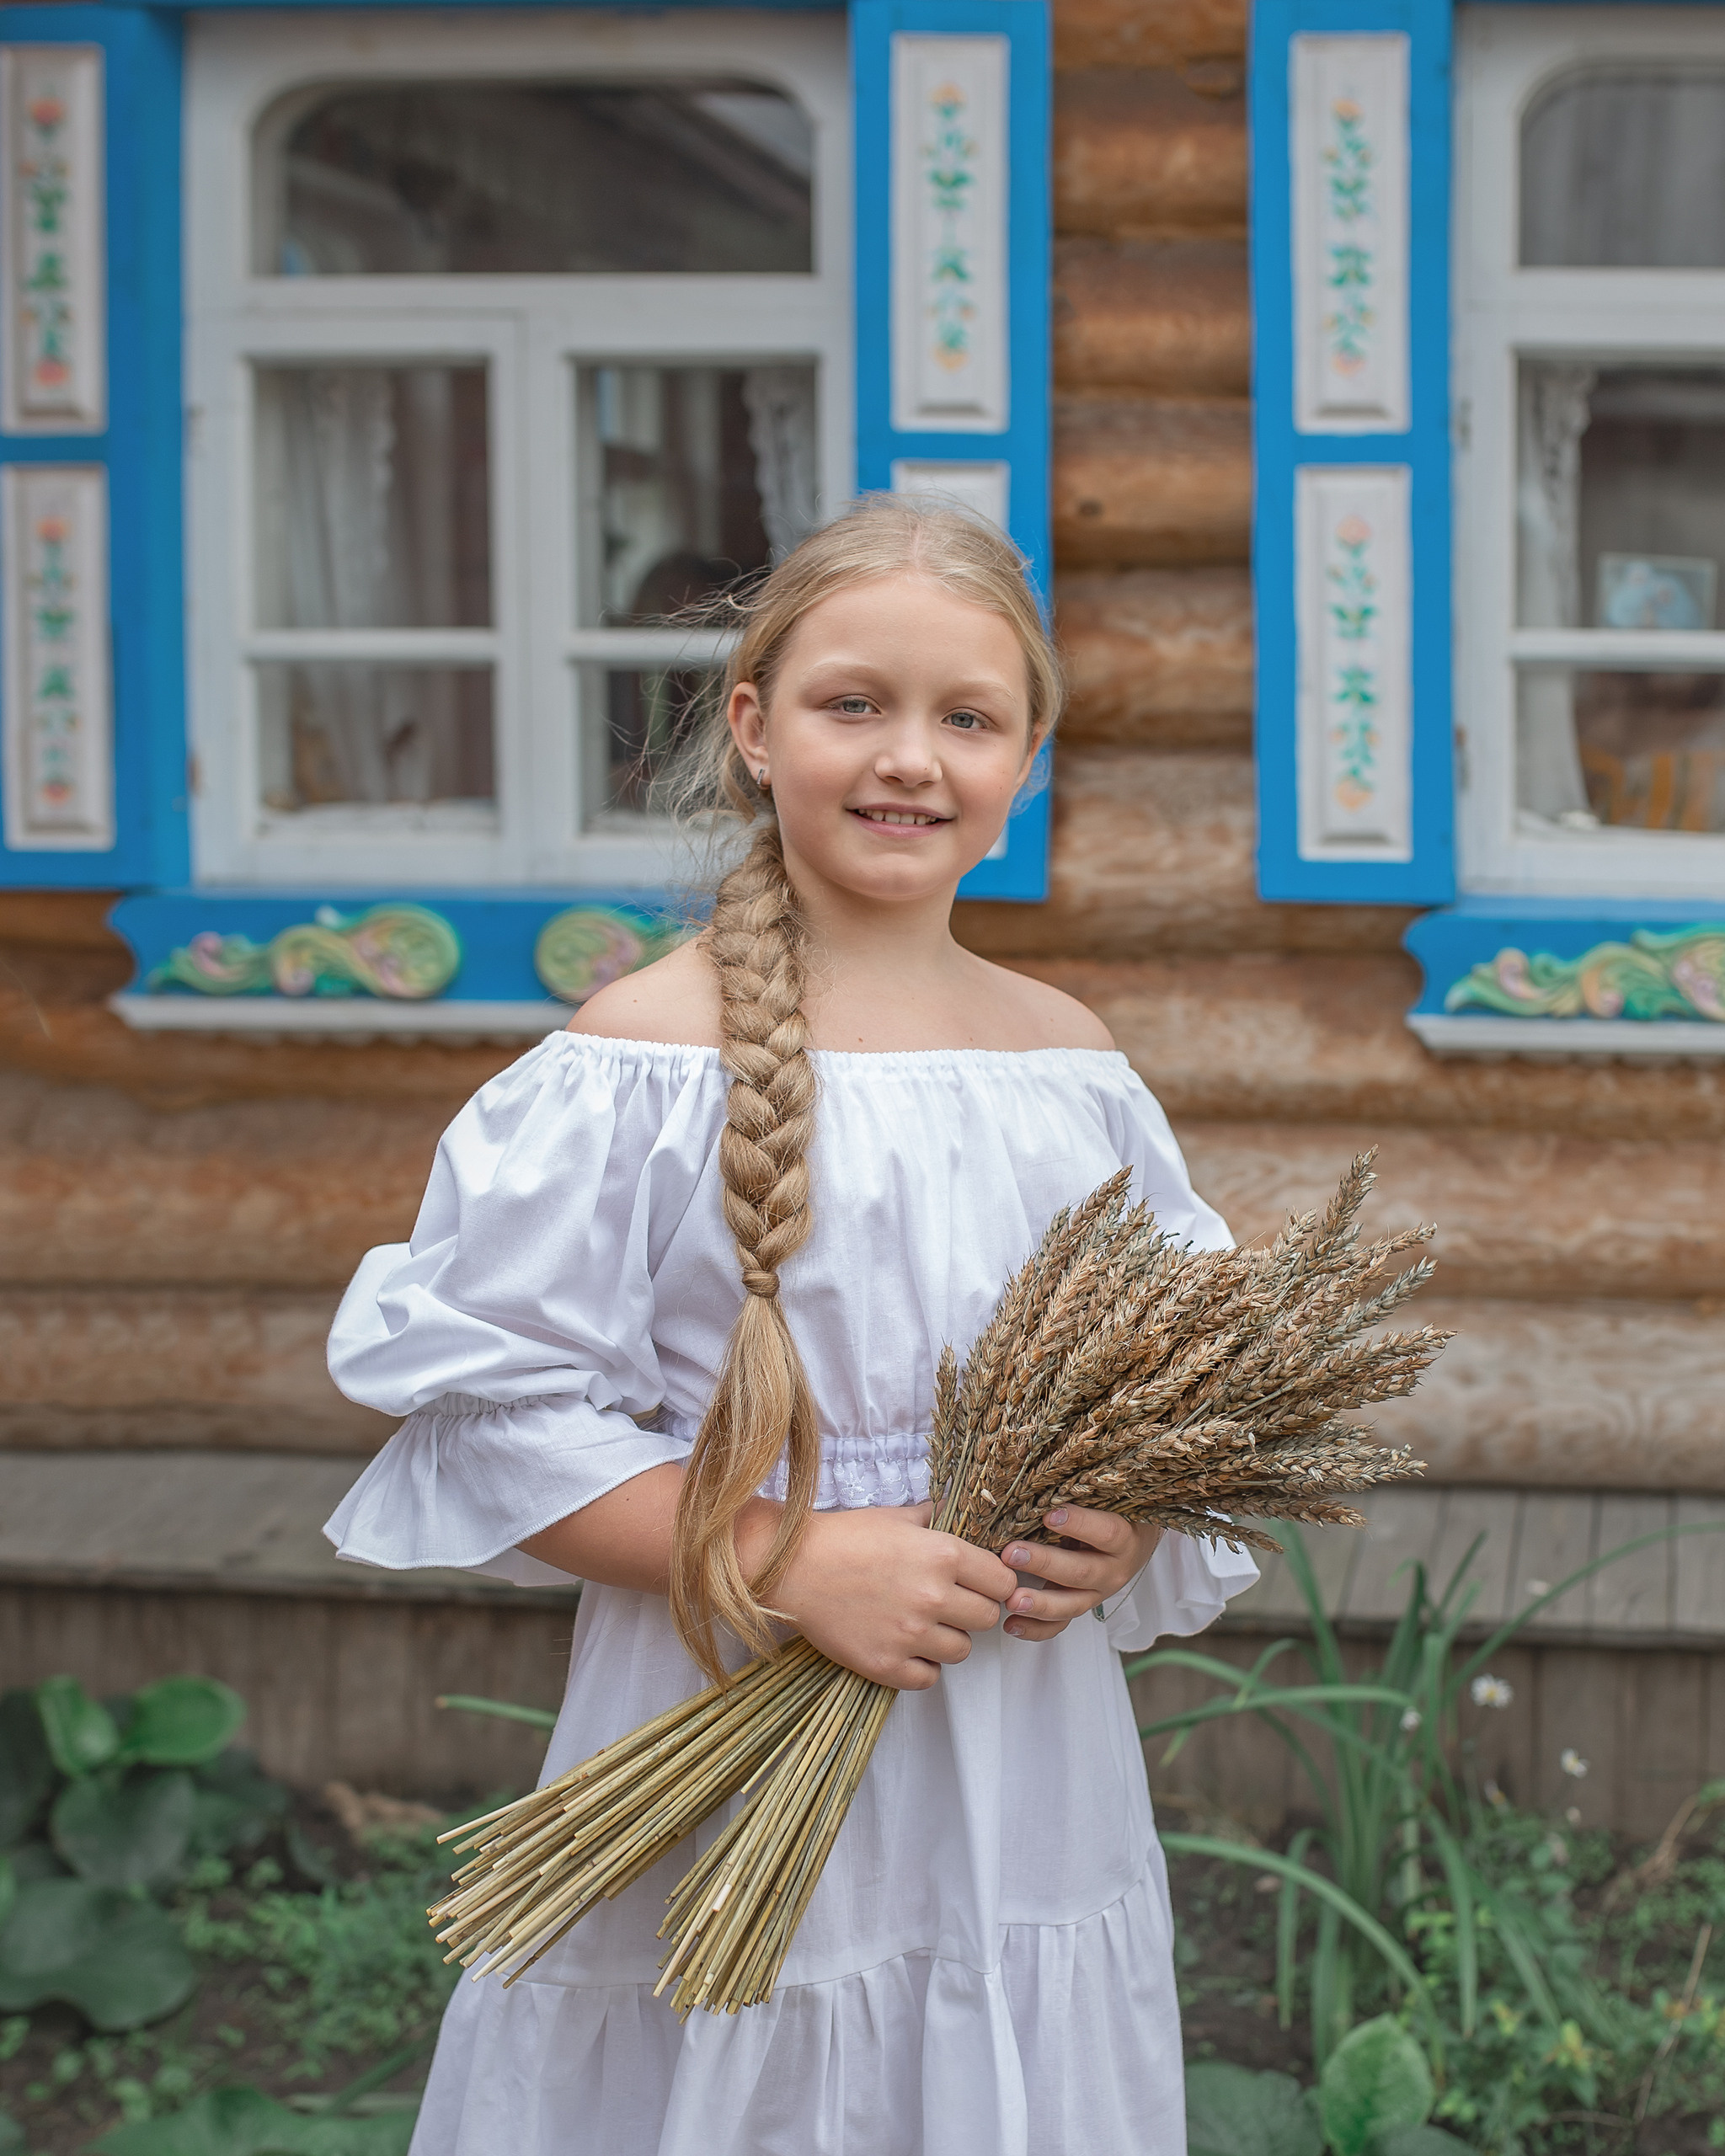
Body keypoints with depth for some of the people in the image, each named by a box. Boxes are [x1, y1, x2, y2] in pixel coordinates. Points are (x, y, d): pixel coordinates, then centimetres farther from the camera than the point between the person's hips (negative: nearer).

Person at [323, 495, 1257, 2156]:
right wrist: (792, 1562, -19)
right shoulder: (642, 1059, -9)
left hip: (1029, 1785, 5)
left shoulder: (1073, 1066, 6)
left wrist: (1131, 1525, -7)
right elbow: (486, 1406, -12)